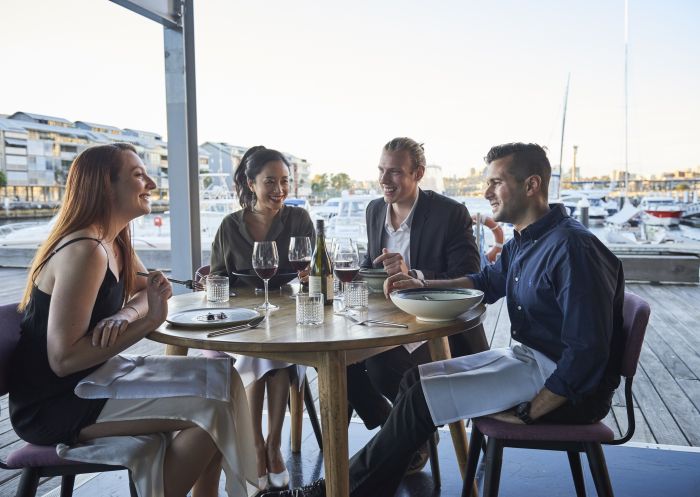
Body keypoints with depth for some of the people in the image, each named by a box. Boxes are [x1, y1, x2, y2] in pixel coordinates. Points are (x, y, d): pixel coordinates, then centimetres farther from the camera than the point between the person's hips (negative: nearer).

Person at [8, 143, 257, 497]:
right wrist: (150, 320, -27)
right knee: (210, 405, -19)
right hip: (54, 406, -9)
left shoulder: (116, 243, 5)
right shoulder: (85, 251, -23)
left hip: (89, 380, 9)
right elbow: (63, 358, -25)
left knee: (218, 378, 0)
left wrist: (124, 316, -10)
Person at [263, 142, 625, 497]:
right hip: (526, 356, 9)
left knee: (421, 399, -14)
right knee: (415, 379, 1)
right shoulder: (523, 241, 7)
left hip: (559, 379, -9)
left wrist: (528, 412, -21)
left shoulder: (572, 248, -23)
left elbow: (587, 352, -25)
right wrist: (422, 284, 7)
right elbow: (487, 281, 23)